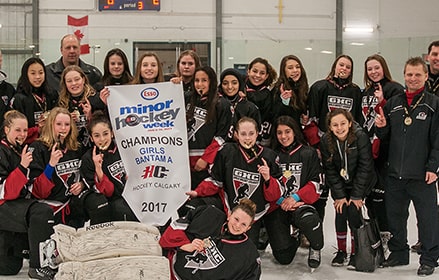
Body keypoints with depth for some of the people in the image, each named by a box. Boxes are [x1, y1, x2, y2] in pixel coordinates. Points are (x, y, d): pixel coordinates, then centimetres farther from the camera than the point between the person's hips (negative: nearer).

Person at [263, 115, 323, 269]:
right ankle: (292, 239, 30)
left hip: (300, 203, -1)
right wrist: (281, 201, -13)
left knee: (309, 219, -39)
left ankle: (315, 248, -4)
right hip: (276, 206, 1)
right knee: (283, 258, -9)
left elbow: (316, 184, -1)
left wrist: (296, 197, -14)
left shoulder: (308, 154, 4)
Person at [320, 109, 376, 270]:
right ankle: (341, 251, 13)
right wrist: (339, 195, -12)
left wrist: (357, 195, -18)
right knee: (340, 215, -4)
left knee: (354, 213, -12)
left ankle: (355, 254, 1)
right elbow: (330, 170, -8)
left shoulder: (360, 137, -23)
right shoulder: (326, 141, -14)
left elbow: (364, 167, -19)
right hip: (339, 185, 3)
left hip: (361, 184, -2)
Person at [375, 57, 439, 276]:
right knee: (394, 216, 14)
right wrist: (381, 127, -4)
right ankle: (398, 253, 30)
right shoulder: (393, 103, 11)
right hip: (394, 173, 5)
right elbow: (385, 136, 17)